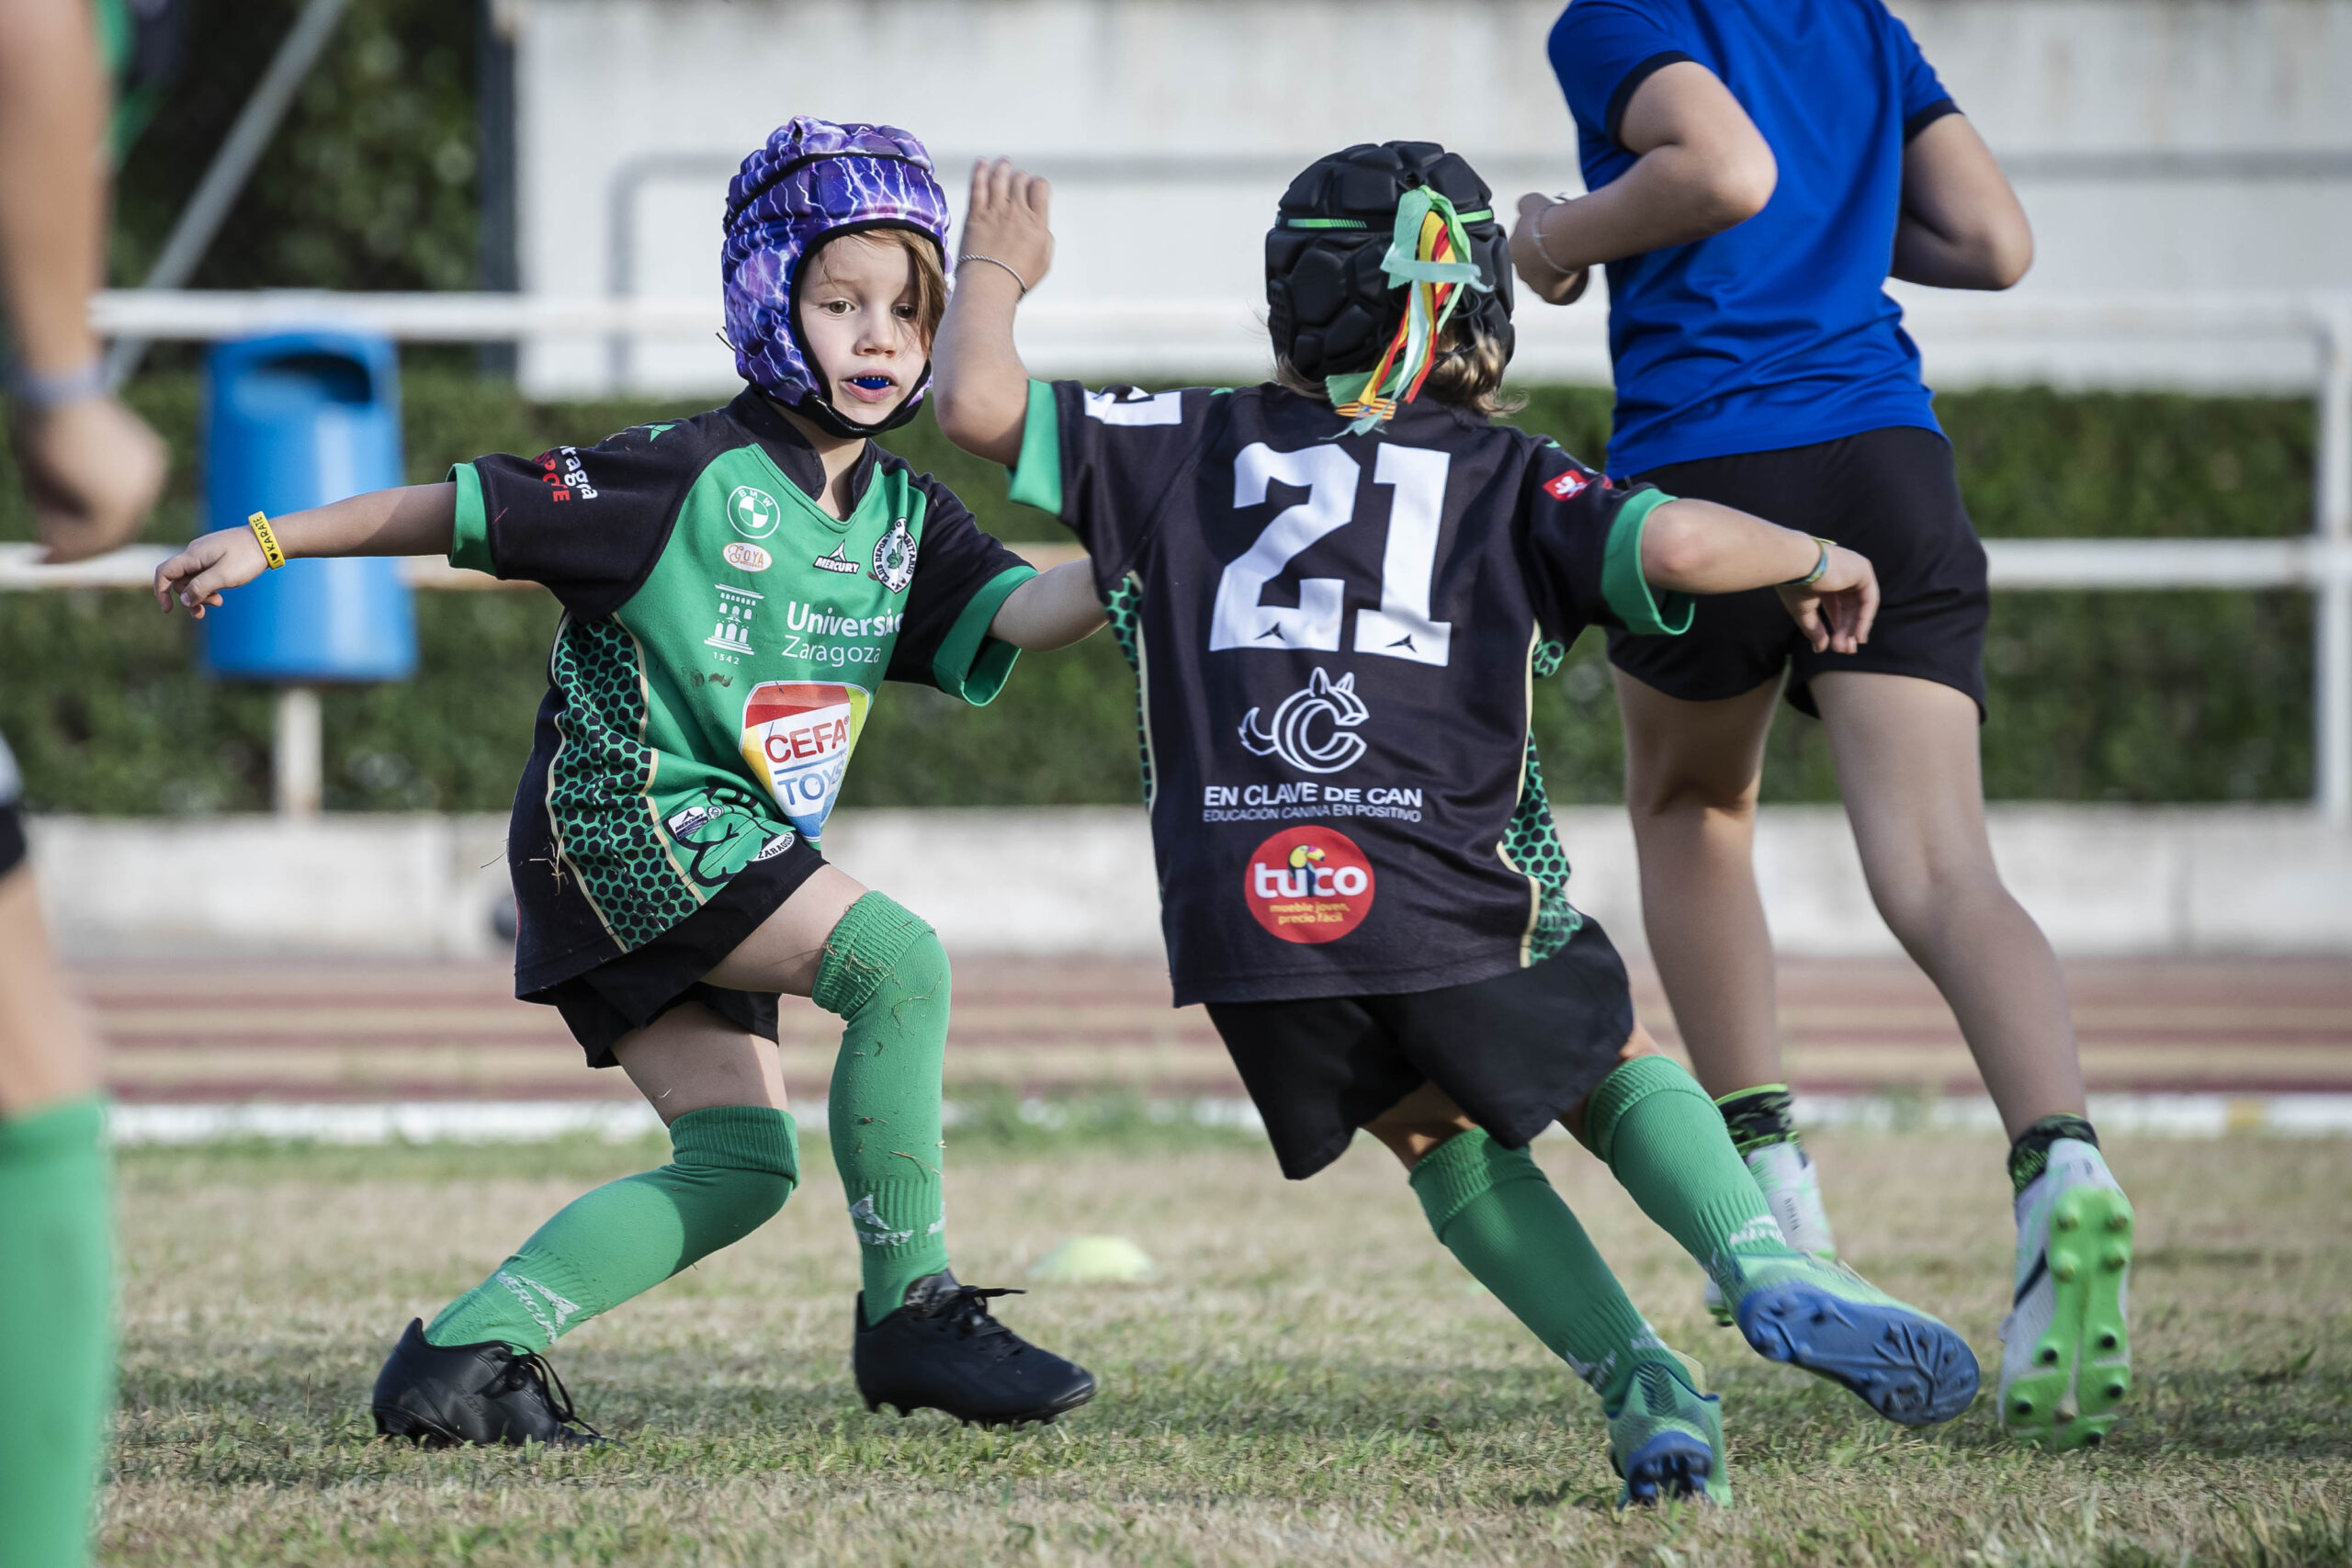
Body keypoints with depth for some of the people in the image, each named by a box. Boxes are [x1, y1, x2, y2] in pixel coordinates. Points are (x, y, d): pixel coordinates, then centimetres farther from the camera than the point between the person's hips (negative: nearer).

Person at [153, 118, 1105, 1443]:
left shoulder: (905, 516, 9)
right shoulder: (693, 476, -11)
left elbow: (1019, 613, -6)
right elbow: (467, 509, -5)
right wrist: (267, 542, -3)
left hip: (730, 857, 8)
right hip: (625, 805, -8)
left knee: (742, 1165, 1)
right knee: (896, 959, -23)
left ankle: (465, 1352, 2)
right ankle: (911, 1307, -17)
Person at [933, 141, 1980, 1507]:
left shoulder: (1194, 446, 15)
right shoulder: (1505, 479, 10)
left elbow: (978, 404, 13)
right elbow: (1671, 544, -7)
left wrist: (993, 274, 33)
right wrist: (1815, 563, 13)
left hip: (1241, 920, 2)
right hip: (1442, 899, -2)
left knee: (1443, 1142, 23)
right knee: (1616, 1070, 21)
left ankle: (1643, 1386, 6)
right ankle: (1770, 1275, -7)